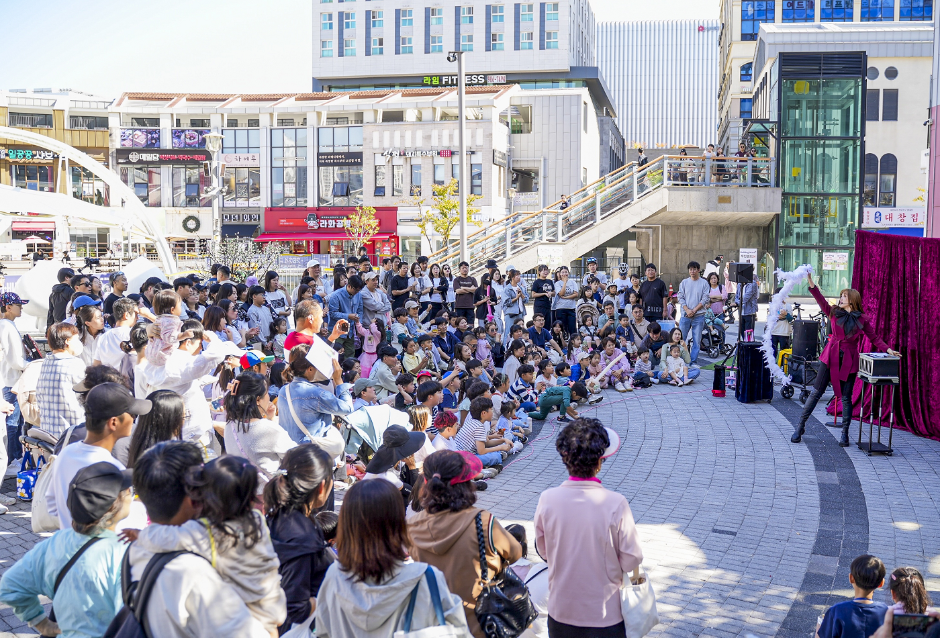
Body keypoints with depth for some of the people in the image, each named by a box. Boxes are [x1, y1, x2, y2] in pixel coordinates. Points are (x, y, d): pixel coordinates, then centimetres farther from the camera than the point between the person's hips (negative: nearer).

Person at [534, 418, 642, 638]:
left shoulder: (547, 500, -14)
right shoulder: (615, 504, -22)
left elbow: (543, 550, 1)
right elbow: (631, 561, -13)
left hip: (560, 612, 2)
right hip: (604, 616, -2)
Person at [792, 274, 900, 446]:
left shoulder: (863, 319, 1)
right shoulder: (834, 313, 4)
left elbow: (874, 338, 4)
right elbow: (821, 301, -8)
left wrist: (888, 349, -11)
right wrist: (811, 283, -20)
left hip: (849, 360, -1)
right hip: (831, 357, 1)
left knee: (846, 397, 3)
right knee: (816, 392, 1)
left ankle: (845, 434, 12)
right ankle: (800, 427, 6)